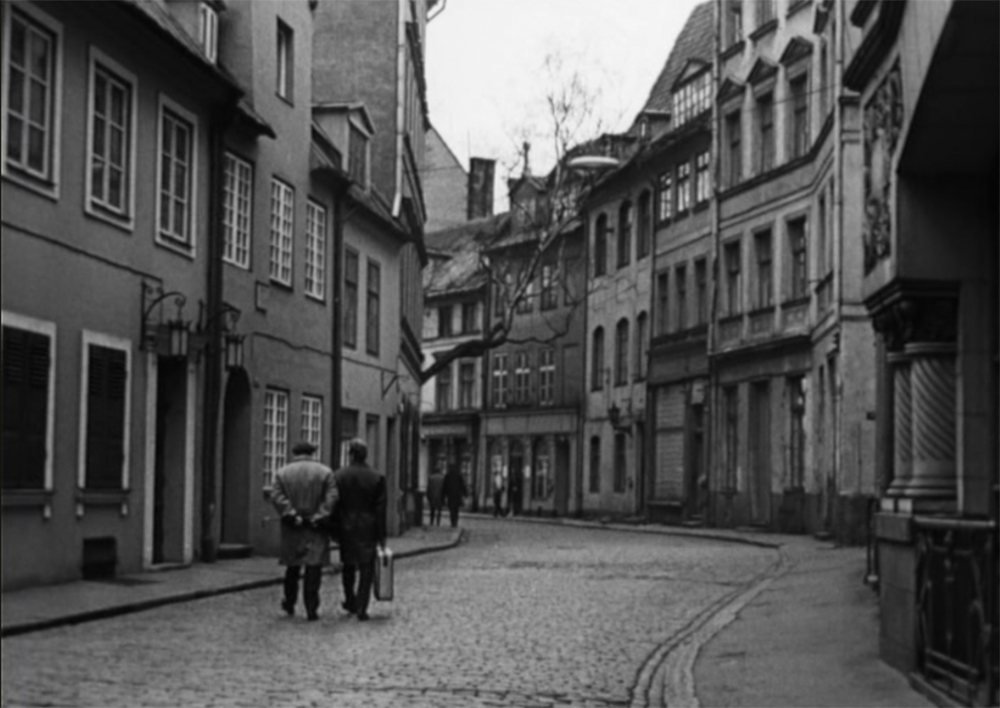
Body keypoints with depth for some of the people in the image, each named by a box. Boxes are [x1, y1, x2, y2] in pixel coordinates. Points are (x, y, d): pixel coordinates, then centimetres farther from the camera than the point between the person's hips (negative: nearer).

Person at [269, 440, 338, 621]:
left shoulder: (282, 473, 5)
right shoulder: (325, 472, 2)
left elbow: (276, 496, -9)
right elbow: (331, 498, -9)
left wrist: (292, 516, -12)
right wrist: (317, 518, -10)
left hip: (292, 530, 2)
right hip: (316, 529, -2)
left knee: (292, 567, 16)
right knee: (313, 568, -2)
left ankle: (289, 604, 25)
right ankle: (311, 609, -6)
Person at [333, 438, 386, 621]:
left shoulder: (338, 476, -4)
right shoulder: (377, 478, -6)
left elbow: (333, 505, -1)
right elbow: (380, 510, -6)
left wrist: (333, 530, 8)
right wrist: (381, 536, 0)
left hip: (346, 528, 2)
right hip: (368, 529, -1)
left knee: (348, 566, 20)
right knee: (366, 568, 3)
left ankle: (350, 601, 29)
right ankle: (361, 608, -3)